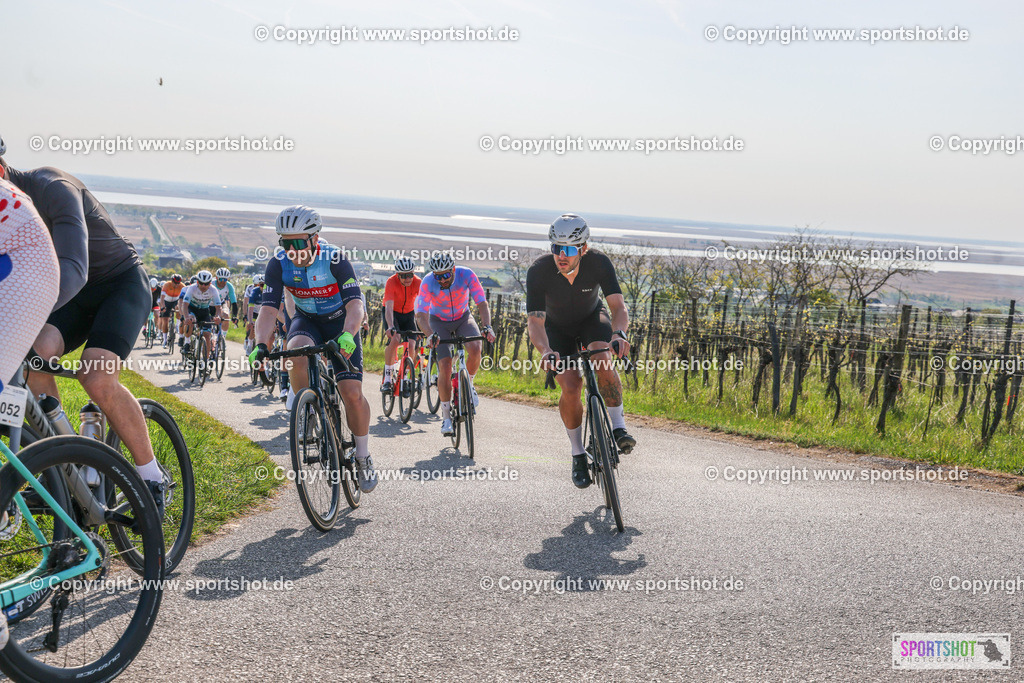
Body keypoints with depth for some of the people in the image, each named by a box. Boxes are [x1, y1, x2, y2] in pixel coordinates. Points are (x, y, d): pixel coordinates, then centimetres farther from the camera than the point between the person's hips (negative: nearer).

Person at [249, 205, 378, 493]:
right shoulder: (279, 264, -18)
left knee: (352, 393, -15)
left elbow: (355, 304, -34)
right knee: (295, 354, -35)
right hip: (307, 321, 2)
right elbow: (268, 307, -24)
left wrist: (347, 335, -54)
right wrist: (261, 345, -42)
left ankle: (363, 458, 5)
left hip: (340, 323, -2)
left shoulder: (334, 259, -27)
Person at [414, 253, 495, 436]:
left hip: (463, 318, 1)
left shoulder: (466, 275, -27)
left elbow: (482, 304, -28)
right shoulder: (428, 282, -28)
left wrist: (487, 327, -45)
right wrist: (430, 335, -51)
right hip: (439, 321, -1)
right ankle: (446, 416, -3)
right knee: (445, 366, -16)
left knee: (475, 348, -29)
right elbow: (421, 316, -33)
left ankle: (468, 384, 1)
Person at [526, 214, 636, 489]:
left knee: (602, 360, -31)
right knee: (571, 387, -17)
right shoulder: (538, 271, -32)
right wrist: (546, 351, -55)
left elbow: (618, 305, -33)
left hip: (592, 317, 0)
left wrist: (619, 334, -55)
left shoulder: (599, 262, -29)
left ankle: (618, 427, -16)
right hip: (557, 327, 0)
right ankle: (578, 455, 1)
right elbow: (535, 321, -35)